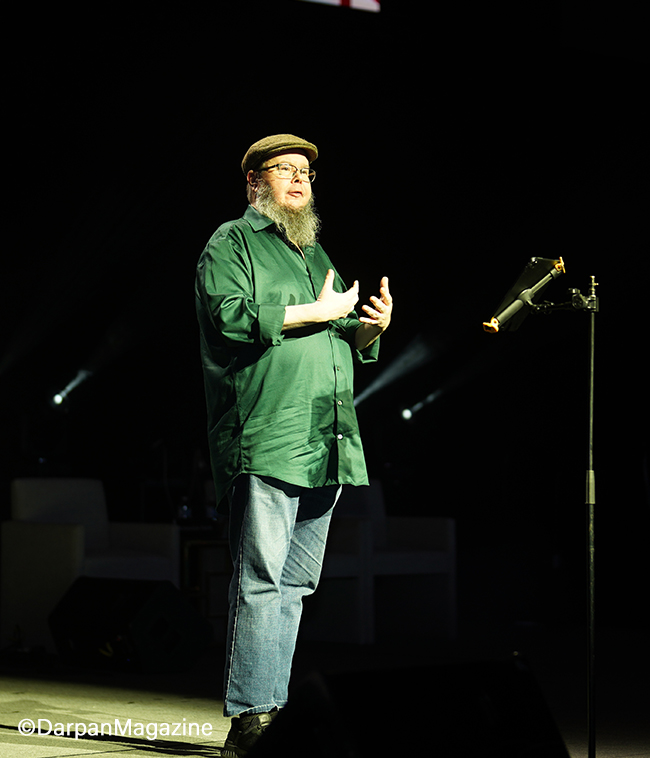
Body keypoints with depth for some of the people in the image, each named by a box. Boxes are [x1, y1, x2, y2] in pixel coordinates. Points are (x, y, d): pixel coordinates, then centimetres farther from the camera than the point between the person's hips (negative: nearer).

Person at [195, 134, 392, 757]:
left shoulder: (317, 253, 26)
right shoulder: (232, 243, 4)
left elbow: (348, 345, 28)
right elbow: (230, 316, -13)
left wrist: (372, 327, 5)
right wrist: (317, 312, -9)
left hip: (326, 448, 8)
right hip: (265, 442, -8)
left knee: (296, 583, 8)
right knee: (261, 581, -11)